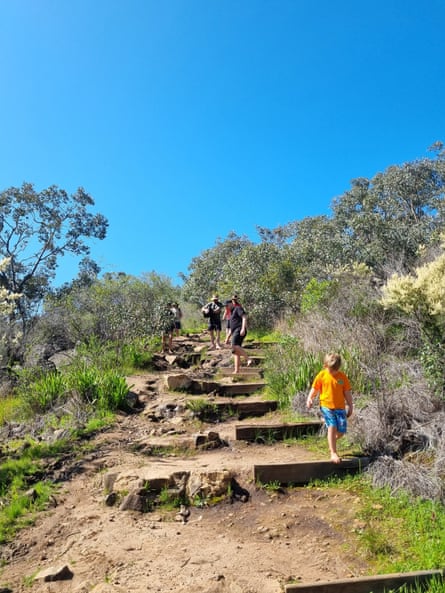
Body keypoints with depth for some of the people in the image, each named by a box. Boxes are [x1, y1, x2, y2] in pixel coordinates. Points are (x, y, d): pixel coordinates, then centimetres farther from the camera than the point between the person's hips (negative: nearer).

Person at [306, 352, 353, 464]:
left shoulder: (343, 377, 1)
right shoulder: (321, 375, -2)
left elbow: (347, 393, 8)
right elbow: (314, 389, 5)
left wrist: (350, 407, 11)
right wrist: (310, 399, -10)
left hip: (340, 407, 2)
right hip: (326, 406, -2)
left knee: (341, 431, 1)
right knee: (332, 427, -16)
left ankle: (331, 441, 35)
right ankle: (333, 453, -8)